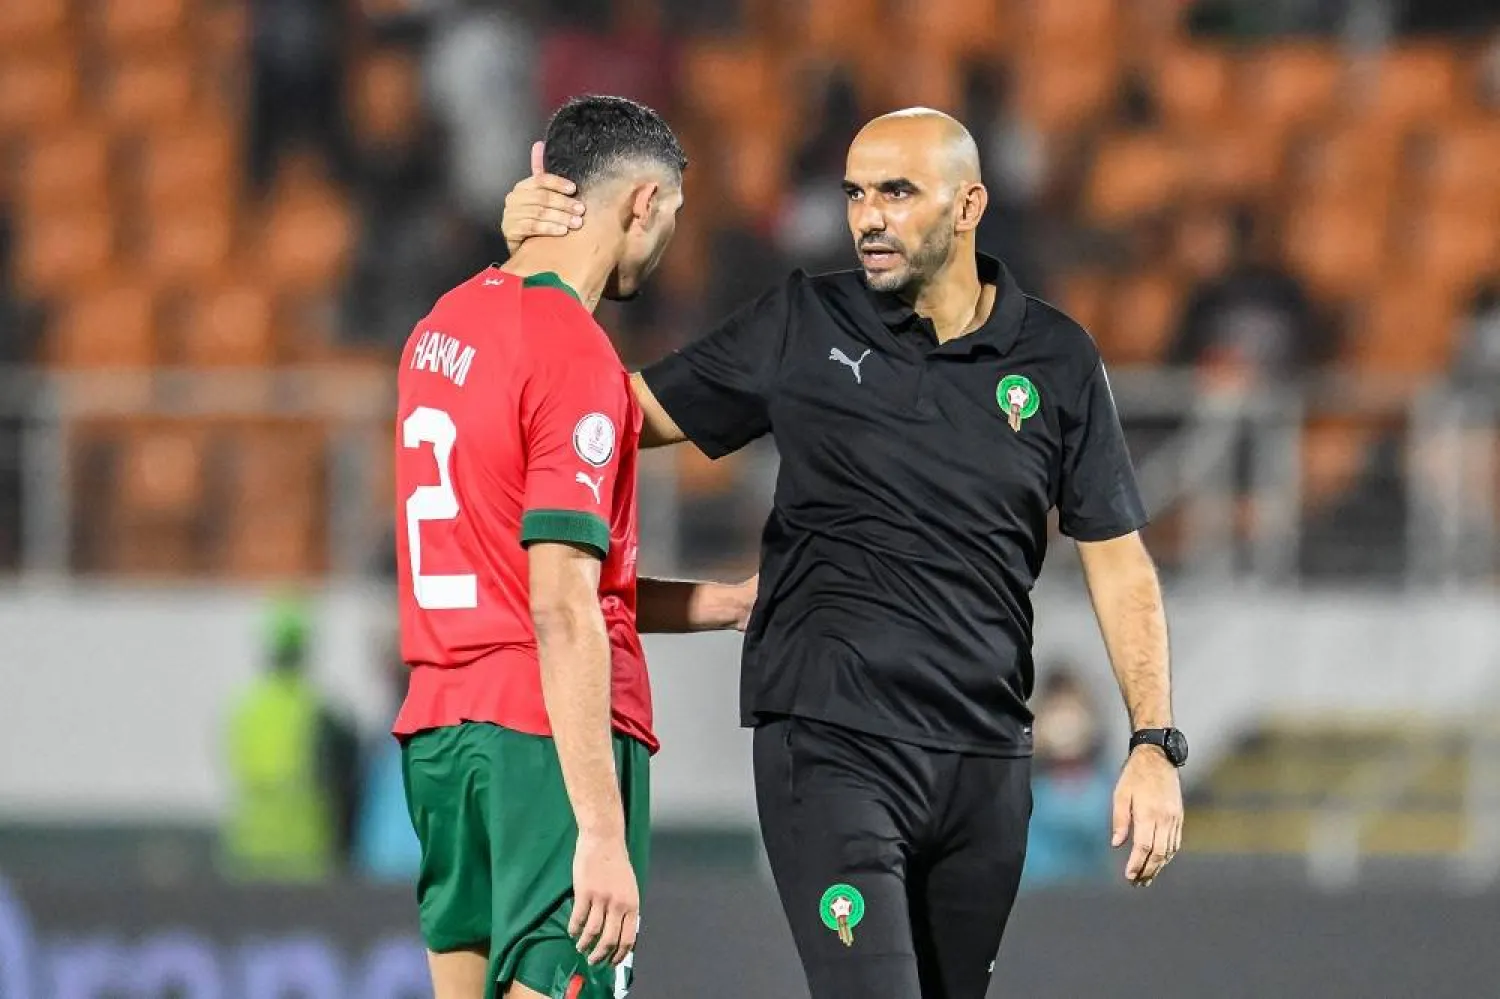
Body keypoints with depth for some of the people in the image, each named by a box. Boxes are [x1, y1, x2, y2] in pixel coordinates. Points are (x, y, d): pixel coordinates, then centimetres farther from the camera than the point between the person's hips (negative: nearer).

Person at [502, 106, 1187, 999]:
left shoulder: (1056, 360, 5)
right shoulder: (800, 327, 1)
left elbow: (1118, 561, 8)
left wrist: (1156, 744, -1)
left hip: (986, 758, 3)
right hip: (832, 748, -3)